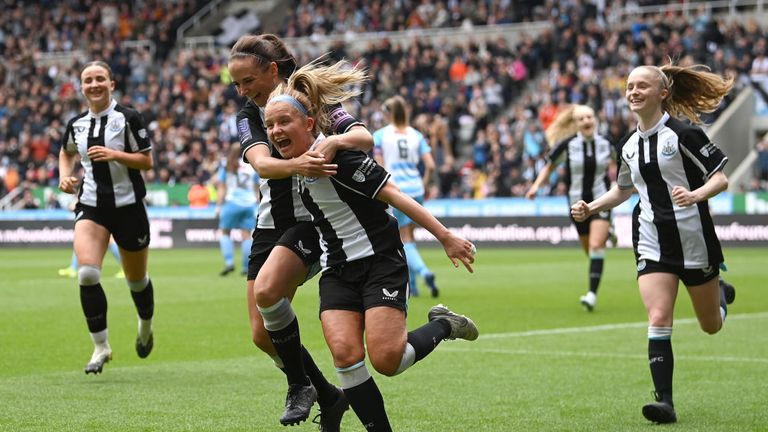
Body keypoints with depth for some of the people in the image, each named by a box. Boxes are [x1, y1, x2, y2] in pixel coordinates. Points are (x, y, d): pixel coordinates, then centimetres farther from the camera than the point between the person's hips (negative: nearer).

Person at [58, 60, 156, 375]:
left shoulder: (128, 118, -8)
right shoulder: (77, 124, 5)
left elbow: (147, 161, -9)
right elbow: (66, 152, 25)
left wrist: (114, 154, -23)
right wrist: (64, 175, 6)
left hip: (128, 205, -2)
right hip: (91, 206, 2)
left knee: (136, 279, 11)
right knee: (87, 274, -19)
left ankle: (146, 326, 44)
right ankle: (101, 346, -8)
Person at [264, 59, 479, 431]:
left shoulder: (338, 156, -20)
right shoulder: (293, 164, 3)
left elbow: (395, 196, -19)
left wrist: (446, 237, -19)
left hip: (381, 261, -6)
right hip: (337, 271, 6)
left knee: (385, 359, -16)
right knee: (344, 353, -15)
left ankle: (444, 325, 14)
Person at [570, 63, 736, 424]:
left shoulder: (683, 133, -12)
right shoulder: (628, 146, 7)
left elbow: (721, 179, -12)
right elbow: (623, 190, 24)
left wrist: (697, 194, -33)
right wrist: (591, 208, 8)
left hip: (693, 238, -4)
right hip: (652, 242, 4)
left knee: (711, 326, 13)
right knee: (658, 320, -14)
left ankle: (722, 295, 49)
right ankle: (665, 401, -15)